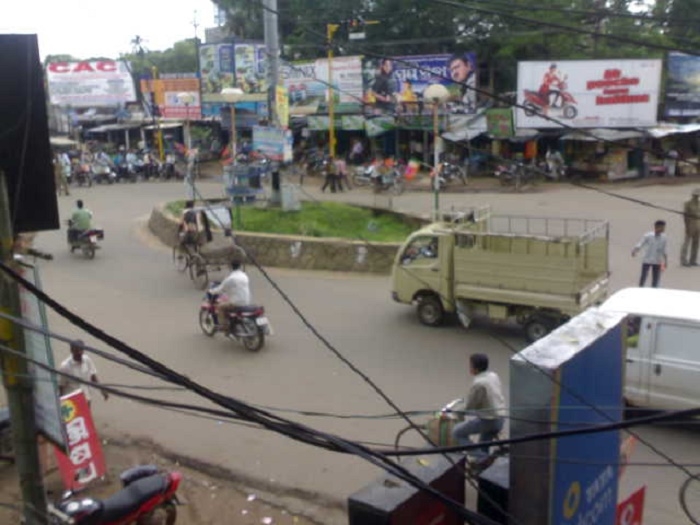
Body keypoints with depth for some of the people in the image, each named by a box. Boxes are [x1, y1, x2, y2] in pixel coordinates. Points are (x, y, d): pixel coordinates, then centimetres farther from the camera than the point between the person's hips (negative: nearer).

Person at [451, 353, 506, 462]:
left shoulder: (478, 383, -21)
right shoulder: (494, 376, 4)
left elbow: (469, 407, -12)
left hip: (487, 420, -8)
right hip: (500, 419, 8)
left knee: (457, 432, 5)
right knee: (483, 447, 25)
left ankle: (481, 457, 0)